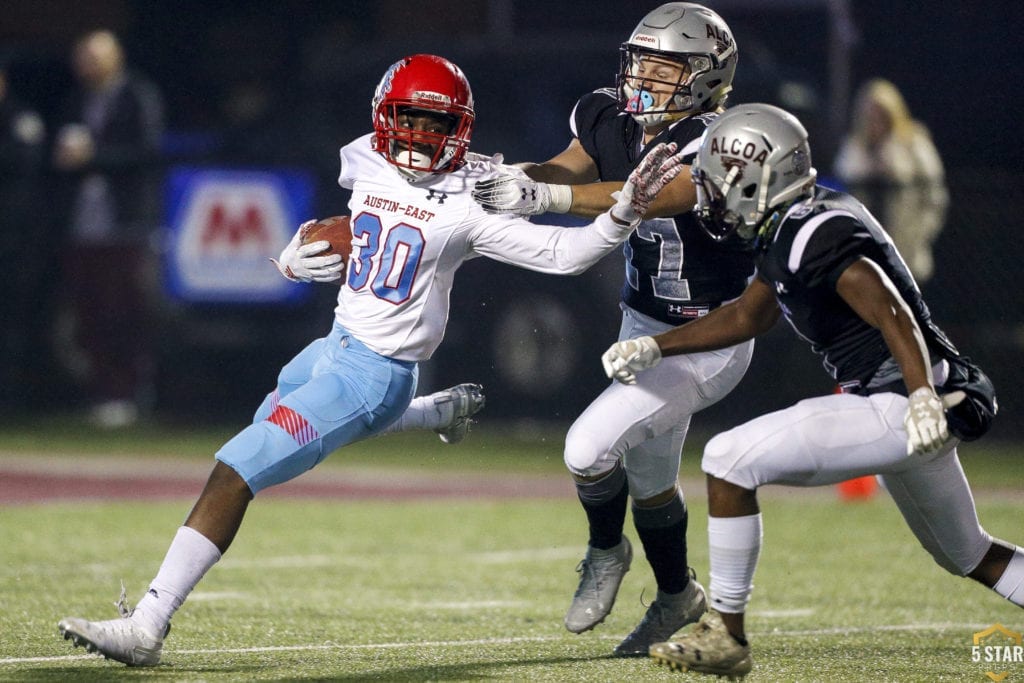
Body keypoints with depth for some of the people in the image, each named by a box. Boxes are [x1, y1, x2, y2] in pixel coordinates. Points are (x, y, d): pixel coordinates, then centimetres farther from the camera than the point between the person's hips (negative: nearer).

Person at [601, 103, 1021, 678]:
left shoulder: (816, 236, -18)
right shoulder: (789, 231, 13)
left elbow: (892, 314, -29)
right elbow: (749, 315, 27)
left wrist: (923, 398, -43)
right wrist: (655, 348, 22)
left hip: (897, 409, -11)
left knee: (728, 461, -11)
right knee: (969, 556, 26)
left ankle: (726, 636, -5)